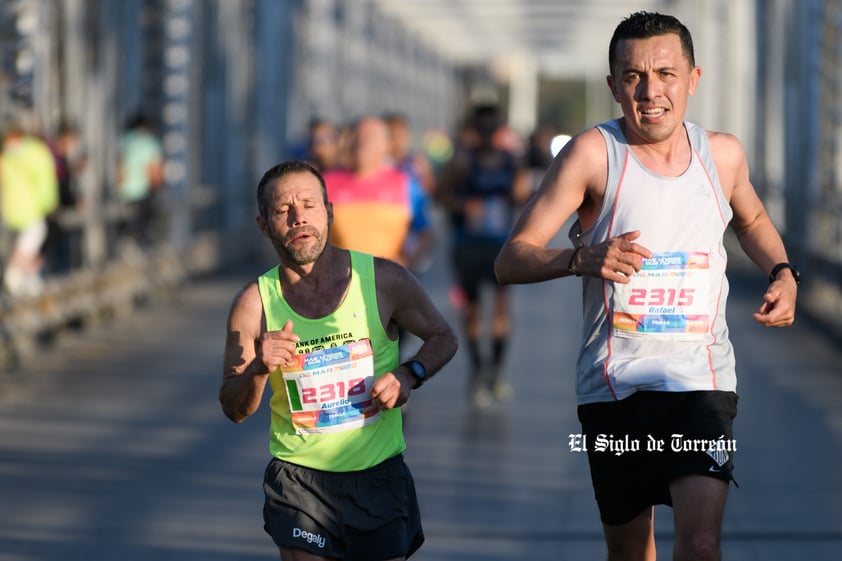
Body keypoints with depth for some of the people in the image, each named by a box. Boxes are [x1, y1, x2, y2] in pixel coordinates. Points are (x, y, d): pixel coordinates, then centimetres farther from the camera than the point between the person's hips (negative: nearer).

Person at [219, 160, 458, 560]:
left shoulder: (383, 279, -7)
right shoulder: (254, 304, -7)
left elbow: (442, 337, 9)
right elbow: (234, 410, -2)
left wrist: (408, 376, -12)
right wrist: (258, 370, -23)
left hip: (379, 472, 0)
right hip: (299, 478, 0)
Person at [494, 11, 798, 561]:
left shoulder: (722, 153, 3)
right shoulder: (593, 152, -9)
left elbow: (752, 220, 28)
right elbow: (510, 260, -12)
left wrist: (782, 273, 8)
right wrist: (582, 258, -31)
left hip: (701, 377, 1)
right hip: (613, 385, -1)